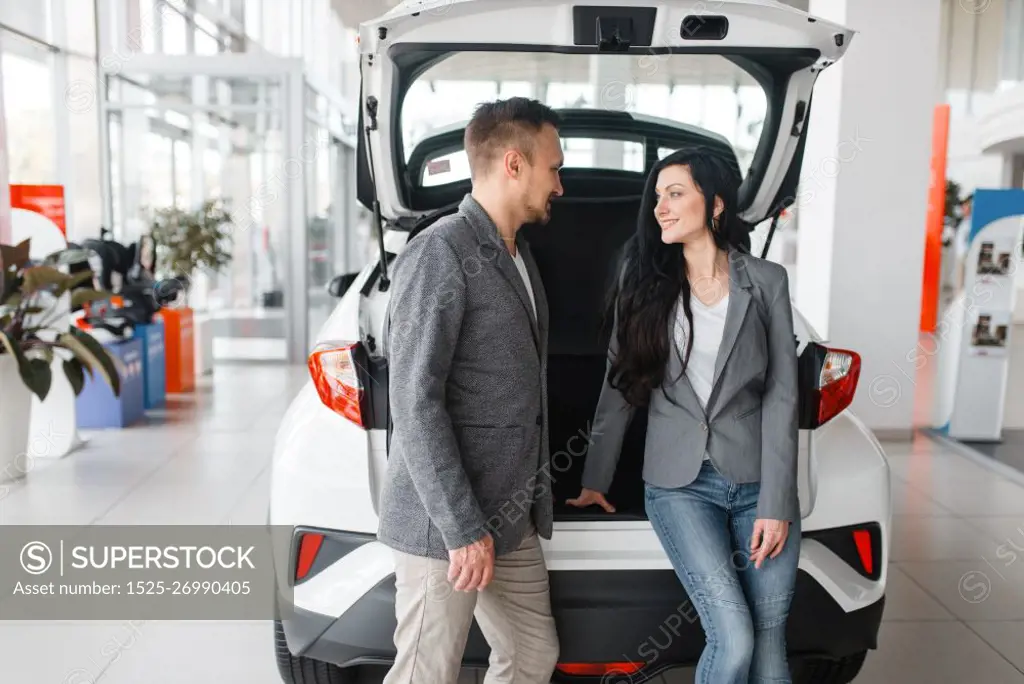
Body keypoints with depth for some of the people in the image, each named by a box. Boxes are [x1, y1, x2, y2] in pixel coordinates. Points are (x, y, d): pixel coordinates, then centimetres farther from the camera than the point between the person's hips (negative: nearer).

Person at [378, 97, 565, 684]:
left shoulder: (519, 256, 14)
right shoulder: (440, 252, -14)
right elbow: (415, 403, -20)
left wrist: (540, 495, 15)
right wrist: (462, 528, -19)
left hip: (514, 519, 9)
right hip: (448, 525, -9)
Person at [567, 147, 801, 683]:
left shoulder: (767, 281, 1)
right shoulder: (646, 282, 4)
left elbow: (781, 396, -2)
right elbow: (619, 387, 7)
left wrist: (776, 505, -8)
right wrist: (595, 481, 9)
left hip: (758, 482, 0)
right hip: (679, 484, 0)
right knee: (733, 640, -11)